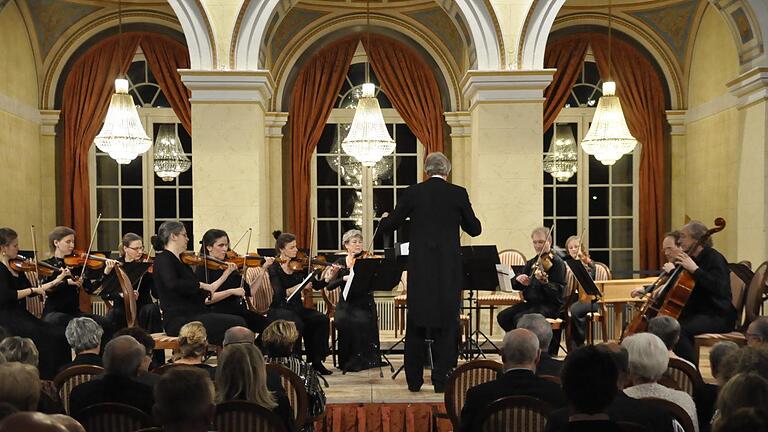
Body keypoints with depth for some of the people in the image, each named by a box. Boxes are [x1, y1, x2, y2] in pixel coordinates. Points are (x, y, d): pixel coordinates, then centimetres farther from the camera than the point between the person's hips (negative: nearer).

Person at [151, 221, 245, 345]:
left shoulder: (180, 262, 21)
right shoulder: (163, 259, -5)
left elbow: (203, 294, 22)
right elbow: (172, 284, -27)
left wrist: (226, 274, 21)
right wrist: (201, 284, -17)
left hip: (194, 316, 9)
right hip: (179, 321, -9)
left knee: (239, 321, -9)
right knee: (236, 323, -20)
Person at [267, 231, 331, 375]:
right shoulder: (274, 268, -7)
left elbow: (317, 285, 2)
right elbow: (280, 294, -19)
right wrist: (300, 286, -28)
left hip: (297, 308, 5)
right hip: (279, 310, -5)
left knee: (322, 319, -20)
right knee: (297, 324, -35)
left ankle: (316, 361, -12)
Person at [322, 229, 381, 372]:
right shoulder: (340, 263, 8)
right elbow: (329, 285, -4)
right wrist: (344, 278, -20)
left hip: (364, 304, -1)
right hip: (346, 305, 1)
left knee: (362, 322, -31)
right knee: (345, 321, -30)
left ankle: (362, 359, -16)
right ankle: (348, 360, -15)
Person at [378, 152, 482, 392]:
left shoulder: (412, 193, -1)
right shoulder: (458, 194, -2)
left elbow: (388, 226, 4)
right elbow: (474, 229, 7)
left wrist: (384, 219, 27)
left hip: (420, 267, 1)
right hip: (449, 268, -1)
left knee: (417, 323, 10)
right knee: (446, 323, 6)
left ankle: (414, 380, 13)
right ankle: (442, 379, 7)